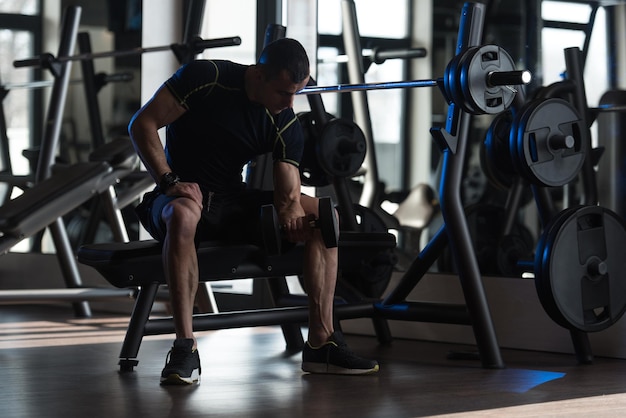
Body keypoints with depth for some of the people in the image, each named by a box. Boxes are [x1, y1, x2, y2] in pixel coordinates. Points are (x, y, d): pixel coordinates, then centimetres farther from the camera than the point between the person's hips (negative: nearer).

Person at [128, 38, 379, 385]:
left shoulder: (287, 126, -3)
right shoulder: (205, 78, -15)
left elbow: (288, 194, -9)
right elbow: (142, 124, -14)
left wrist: (292, 213, -33)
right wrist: (169, 181, -25)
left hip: (234, 201, 5)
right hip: (183, 197, -5)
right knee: (184, 215, -43)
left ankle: (320, 343, -13)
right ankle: (184, 349, -39)